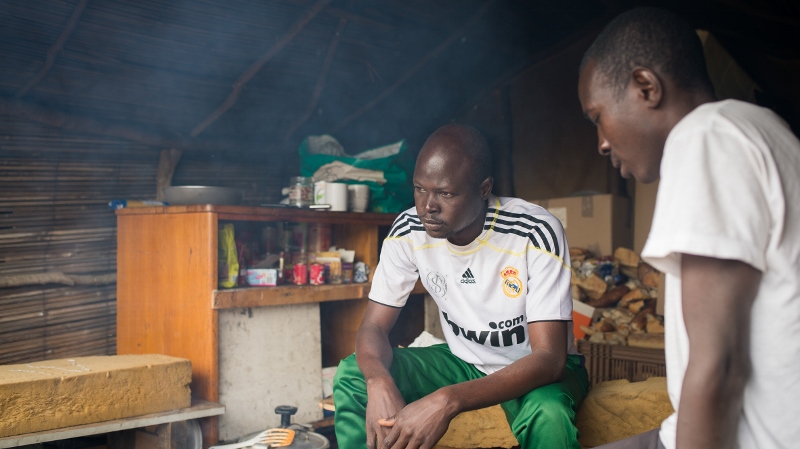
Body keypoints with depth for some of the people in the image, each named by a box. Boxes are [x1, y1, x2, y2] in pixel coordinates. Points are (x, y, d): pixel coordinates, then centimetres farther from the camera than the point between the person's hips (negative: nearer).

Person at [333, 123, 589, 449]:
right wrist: (379, 382, -36)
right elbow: (374, 326, -10)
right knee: (352, 375, -16)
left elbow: (549, 358, -31)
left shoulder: (536, 233, -28)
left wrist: (448, 400, -45)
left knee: (547, 416, -38)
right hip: (464, 362, 4)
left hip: (538, 371, -4)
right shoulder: (408, 231, -15)